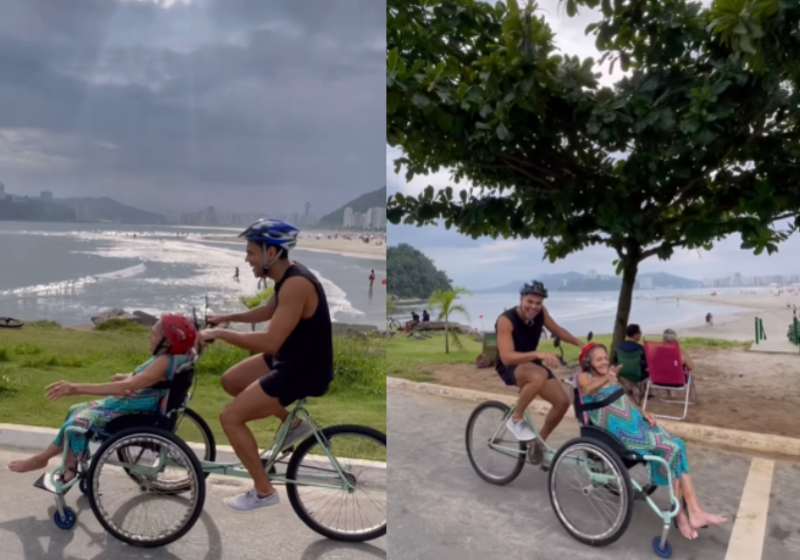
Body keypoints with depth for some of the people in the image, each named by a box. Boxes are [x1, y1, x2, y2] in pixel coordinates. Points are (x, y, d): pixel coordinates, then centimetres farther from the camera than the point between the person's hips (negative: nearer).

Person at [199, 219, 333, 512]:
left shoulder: (296, 284, -28)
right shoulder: (287, 275, 3)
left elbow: (270, 342, -31)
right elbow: (268, 311, 22)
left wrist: (219, 333, -21)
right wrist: (227, 317, 14)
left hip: (305, 372, -10)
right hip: (290, 359, 10)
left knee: (230, 417, -7)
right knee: (230, 381, 20)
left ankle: (263, 491, 10)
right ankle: (293, 423, 26)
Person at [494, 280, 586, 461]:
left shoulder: (541, 313, -9)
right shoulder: (506, 320, -28)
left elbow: (557, 330, 11)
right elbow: (507, 357, -37)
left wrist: (581, 344, 0)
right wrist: (539, 354, -50)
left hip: (531, 364, 7)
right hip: (509, 367, -7)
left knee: (563, 401, -6)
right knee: (539, 376, -39)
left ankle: (539, 441, 16)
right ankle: (516, 419, -16)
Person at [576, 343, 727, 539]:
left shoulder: (612, 379, 21)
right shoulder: (585, 377, -2)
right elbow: (588, 390, -26)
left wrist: (643, 413, 4)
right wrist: (607, 378, -45)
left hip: (637, 422, 7)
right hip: (621, 431, -7)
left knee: (677, 446, -14)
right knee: (670, 448, -19)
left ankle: (693, 511, -14)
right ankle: (680, 512, -6)